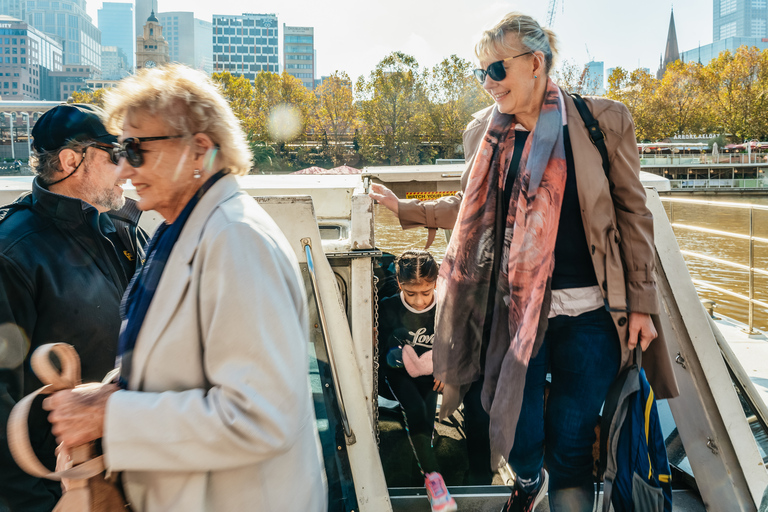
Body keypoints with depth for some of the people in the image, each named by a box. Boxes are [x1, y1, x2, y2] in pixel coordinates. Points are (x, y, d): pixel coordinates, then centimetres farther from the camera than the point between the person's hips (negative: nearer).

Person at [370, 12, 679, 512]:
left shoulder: (604, 120, -3)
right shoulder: (485, 131, 5)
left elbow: (633, 214, 0)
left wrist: (642, 303, -1)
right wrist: (406, 210, 13)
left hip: (589, 310, -2)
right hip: (516, 307, 3)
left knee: (570, 443, 4)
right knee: (517, 433, 9)